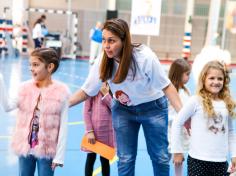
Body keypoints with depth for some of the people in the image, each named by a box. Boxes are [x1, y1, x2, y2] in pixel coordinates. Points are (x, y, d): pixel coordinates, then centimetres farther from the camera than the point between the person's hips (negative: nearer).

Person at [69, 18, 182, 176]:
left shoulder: (145, 57, -29)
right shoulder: (103, 61, -17)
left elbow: (166, 85, -19)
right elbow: (86, 91, -7)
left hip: (153, 108, -2)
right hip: (123, 110, 3)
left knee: (160, 157, 7)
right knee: (125, 159, 5)